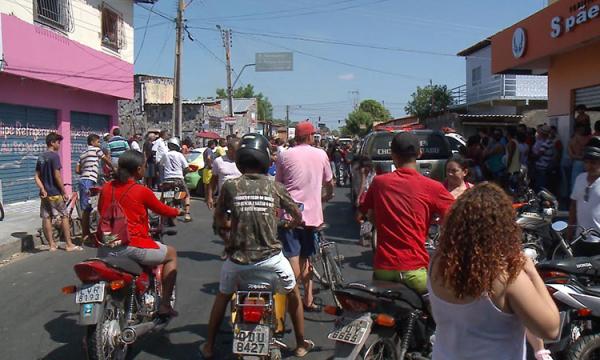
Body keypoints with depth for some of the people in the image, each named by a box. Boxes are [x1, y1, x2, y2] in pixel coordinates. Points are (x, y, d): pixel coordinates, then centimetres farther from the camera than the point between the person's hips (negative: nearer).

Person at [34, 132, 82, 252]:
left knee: (46, 218, 7)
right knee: (64, 216, 1)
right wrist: (64, 192, -12)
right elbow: (57, 176, -17)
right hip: (55, 193, -7)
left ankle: (52, 245, 13)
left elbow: (37, 177, 7)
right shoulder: (54, 156, -12)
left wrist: (43, 190, -1)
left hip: (45, 194, 7)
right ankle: (69, 244, 2)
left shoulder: (41, 157, 11)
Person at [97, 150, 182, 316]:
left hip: (105, 249, 6)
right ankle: (165, 305, 12)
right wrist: (178, 212, 26)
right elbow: (162, 210, 5)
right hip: (133, 246, -6)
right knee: (171, 254, 15)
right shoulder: (142, 191, -9)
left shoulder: (106, 187, 6)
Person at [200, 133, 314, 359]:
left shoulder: (230, 186, -4)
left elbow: (219, 218, 8)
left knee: (222, 296, 27)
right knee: (293, 293, 25)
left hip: (239, 257, 1)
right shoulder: (275, 187, -3)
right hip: (270, 256, 0)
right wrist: (289, 224, 29)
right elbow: (298, 216, 7)